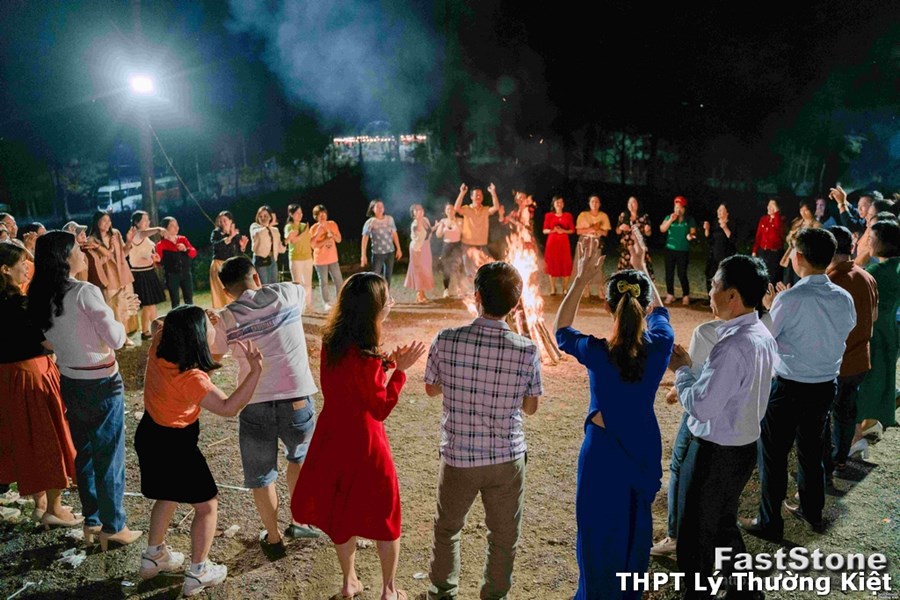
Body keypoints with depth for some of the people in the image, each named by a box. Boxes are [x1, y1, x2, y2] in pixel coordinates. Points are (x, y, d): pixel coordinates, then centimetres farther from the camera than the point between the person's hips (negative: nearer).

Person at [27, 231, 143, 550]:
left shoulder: (41, 297, 3)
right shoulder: (85, 291, -20)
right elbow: (116, 339, -18)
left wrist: (115, 310, 15)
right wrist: (119, 317, 0)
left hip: (70, 382, 7)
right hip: (101, 383, -7)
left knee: (83, 452, 18)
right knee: (109, 455, 5)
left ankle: (92, 520, 31)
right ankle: (113, 527, 16)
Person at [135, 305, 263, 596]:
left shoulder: (159, 347, -13)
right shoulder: (191, 378, -33)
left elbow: (158, 324, 10)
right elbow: (229, 407, -36)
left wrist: (180, 323, -7)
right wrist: (255, 371, -45)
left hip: (149, 436, 8)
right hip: (175, 446, -8)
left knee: (168, 496, 29)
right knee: (207, 504, 10)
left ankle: (154, 556, 45)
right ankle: (197, 573, 19)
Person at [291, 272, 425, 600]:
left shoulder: (331, 341, -4)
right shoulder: (365, 356, -27)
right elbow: (380, 409, -19)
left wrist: (383, 364, 3)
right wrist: (400, 370, -16)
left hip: (331, 434, 7)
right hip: (363, 440, -7)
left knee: (340, 510, 22)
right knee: (383, 514, 14)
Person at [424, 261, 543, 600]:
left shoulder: (446, 340, -15)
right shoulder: (527, 351, -15)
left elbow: (431, 389, 1)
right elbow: (530, 408, -2)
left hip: (457, 456, 1)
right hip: (507, 458, -1)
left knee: (446, 528, 26)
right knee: (503, 537, 21)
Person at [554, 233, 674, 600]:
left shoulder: (596, 352, -24)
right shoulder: (660, 346, -17)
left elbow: (560, 330, -2)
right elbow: (658, 311, 7)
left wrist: (581, 279, -8)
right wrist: (641, 267, 12)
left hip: (604, 449, -3)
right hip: (643, 447, 4)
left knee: (600, 530, 16)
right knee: (636, 525, 24)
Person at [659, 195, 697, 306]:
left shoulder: (689, 220, 0)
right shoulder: (669, 217, 4)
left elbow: (693, 233, 1)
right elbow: (662, 229, -6)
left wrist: (691, 236, -22)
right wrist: (671, 220, -17)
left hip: (683, 251, -2)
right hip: (670, 250, 3)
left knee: (682, 274, -5)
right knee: (669, 273, 5)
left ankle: (686, 296, 8)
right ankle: (670, 295, 18)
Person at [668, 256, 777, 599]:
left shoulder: (733, 347, -29)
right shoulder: (763, 335, 1)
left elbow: (701, 407, -26)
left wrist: (681, 370, -12)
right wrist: (691, 377, 8)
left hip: (715, 454, -9)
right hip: (745, 445, 9)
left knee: (696, 537, 10)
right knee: (724, 525, 28)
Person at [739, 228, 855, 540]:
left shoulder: (789, 300, -23)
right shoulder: (844, 299, -4)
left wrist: (768, 306, 2)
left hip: (788, 388, -6)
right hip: (826, 385, 6)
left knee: (773, 454, 8)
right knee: (811, 449, 24)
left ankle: (769, 523, 20)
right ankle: (812, 511, 42)